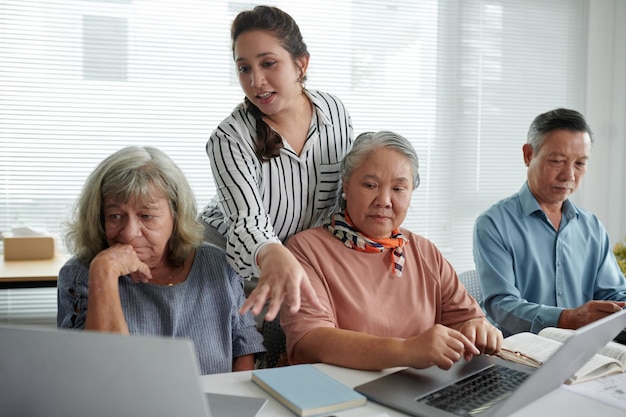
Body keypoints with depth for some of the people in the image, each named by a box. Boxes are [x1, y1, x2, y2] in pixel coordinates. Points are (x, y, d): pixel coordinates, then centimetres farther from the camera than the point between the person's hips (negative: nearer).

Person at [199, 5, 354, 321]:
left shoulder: (334, 111, -10)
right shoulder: (229, 139, -24)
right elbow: (248, 221, -37)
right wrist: (273, 256, -60)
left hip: (304, 257, 3)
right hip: (230, 261, -3)